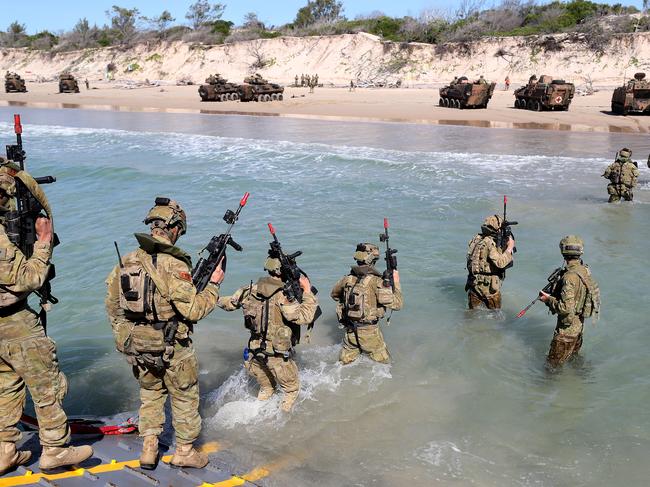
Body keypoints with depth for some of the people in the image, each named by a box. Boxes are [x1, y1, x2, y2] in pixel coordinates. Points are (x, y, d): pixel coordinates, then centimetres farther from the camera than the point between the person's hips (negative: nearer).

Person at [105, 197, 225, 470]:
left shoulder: (125, 262, -2)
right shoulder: (174, 266, -23)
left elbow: (112, 306, 7)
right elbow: (194, 310, -19)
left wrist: (122, 336, 20)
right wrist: (213, 285, -6)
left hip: (135, 346, 6)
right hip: (172, 349, -5)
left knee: (150, 393, 25)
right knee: (184, 397, 16)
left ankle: (149, 449, 28)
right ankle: (184, 451, 27)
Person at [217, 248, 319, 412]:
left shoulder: (251, 290, -2)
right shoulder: (282, 295, -23)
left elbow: (229, 303, 12)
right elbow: (304, 317, -31)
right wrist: (307, 292, -21)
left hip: (255, 352, 6)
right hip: (278, 355, -6)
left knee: (266, 388, 29)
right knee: (292, 389, 17)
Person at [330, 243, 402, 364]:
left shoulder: (347, 279, -2)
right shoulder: (375, 281, -19)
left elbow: (334, 294, 18)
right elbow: (396, 304, -16)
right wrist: (396, 283, -4)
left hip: (350, 331, 5)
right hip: (369, 332, -5)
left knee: (345, 362, 24)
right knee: (383, 361, 16)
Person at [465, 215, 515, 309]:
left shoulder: (476, 239, 6)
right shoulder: (490, 243, -19)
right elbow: (500, 263, -26)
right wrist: (509, 248, -15)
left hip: (474, 283, 7)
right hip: (489, 287, -7)